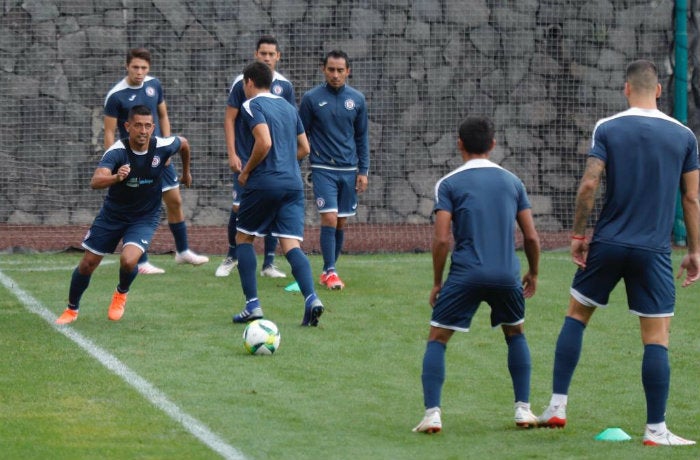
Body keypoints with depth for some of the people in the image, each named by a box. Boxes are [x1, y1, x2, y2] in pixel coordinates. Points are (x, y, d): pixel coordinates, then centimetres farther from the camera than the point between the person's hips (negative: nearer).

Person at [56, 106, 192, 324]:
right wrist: (116, 177, -62)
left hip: (145, 218, 0)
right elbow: (95, 181, -42)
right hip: (112, 214, 0)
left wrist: (186, 172, 23)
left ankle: (121, 294, 12)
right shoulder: (117, 151, -26)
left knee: (128, 260, -24)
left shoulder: (162, 147, -19)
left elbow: (184, 144, 6)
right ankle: (72, 310, 31)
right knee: (88, 264, 5)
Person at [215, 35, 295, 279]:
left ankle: (269, 263, 7)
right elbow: (229, 119, -2)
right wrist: (232, 154, -9)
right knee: (239, 207, -4)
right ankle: (232, 256, 17)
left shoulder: (284, 85, 4)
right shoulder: (242, 83, -4)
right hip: (245, 157, -2)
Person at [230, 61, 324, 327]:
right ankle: (311, 297, -25)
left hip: (263, 184, -5)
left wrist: (246, 171, -5)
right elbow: (304, 148, 20)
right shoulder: (288, 107, 18)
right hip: (293, 183, 5)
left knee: (244, 239, 12)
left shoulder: (252, 106, -4)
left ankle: (252, 305, 3)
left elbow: (264, 143, -17)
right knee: (291, 245, -2)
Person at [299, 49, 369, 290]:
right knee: (329, 218, -14)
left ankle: (329, 270, 18)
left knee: (341, 223, 6)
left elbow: (362, 137, 11)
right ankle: (330, 272, -9)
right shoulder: (311, 98, -3)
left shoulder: (357, 99, 4)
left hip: (349, 170, 3)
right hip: (323, 168, -3)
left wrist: (363, 171, 7)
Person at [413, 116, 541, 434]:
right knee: (515, 334, 27)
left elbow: (442, 239, -6)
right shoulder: (512, 182, 12)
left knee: (437, 339, 9)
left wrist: (437, 282, 5)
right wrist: (533, 273, 26)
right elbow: (531, 237, 10)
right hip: (507, 275, 3)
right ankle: (523, 409, 20)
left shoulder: (449, 184, 2)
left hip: (466, 276, -3)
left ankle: (432, 414, -6)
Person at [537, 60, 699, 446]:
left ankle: (557, 407, 14)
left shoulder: (607, 129, -2)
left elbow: (589, 185, -10)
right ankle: (656, 429, 0)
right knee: (657, 338, 1)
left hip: (607, 242, 1)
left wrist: (578, 234, -1)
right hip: (653, 251, 0)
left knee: (576, 314, 18)